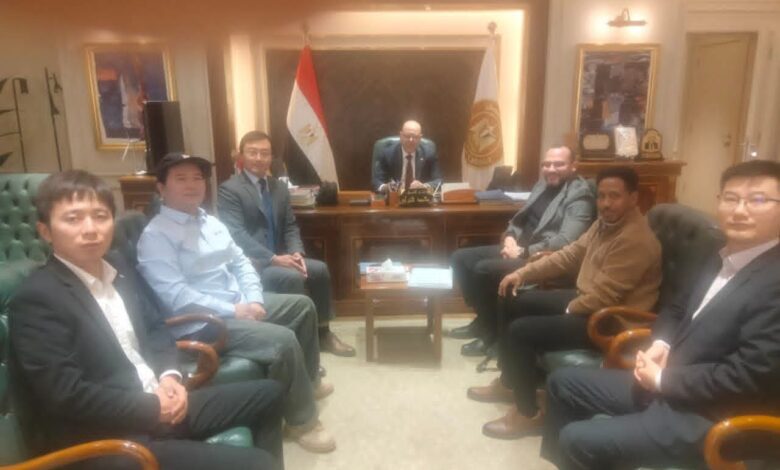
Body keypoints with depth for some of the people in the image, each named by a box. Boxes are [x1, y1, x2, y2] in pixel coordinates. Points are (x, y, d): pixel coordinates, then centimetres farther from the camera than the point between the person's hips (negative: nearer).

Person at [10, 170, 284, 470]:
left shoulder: (120, 270, 9)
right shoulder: (37, 298, -14)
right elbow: (64, 393, -19)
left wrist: (170, 375, -2)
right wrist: (152, 408, -16)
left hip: (162, 405, 8)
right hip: (110, 441, -8)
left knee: (268, 394, 15)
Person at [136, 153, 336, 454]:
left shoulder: (211, 222, 14)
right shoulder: (155, 235, -13)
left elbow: (240, 262, 13)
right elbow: (176, 297, -22)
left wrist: (253, 300, -5)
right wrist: (232, 311, -21)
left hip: (240, 304, 10)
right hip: (200, 324, -9)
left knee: (303, 305, 14)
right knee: (283, 340, -25)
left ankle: (308, 380, 33)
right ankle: (302, 420, -3)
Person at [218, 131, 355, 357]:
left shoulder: (279, 187, 14)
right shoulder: (229, 190, -9)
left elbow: (290, 227, 12)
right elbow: (236, 235, -19)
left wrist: (296, 253, -9)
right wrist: (274, 259, -26)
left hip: (278, 258, 7)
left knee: (320, 270, -6)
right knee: (292, 277, -28)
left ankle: (322, 333, 11)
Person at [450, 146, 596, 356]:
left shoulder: (579, 195, -12)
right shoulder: (542, 185, 15)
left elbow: (565, 242, -24)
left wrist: (524, 252, -23)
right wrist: (510, 237, -2)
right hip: (518, 248, 9)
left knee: (483, 269, -27)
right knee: (461, 257, 2)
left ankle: (492, 333, -6)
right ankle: (483, 319, 12)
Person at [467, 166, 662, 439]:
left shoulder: (635, 239, -25)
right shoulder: (607, 222, 5)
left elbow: (603, 297, -27)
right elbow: (571, 255, 9)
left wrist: (567, 312, -9)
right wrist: (523, 273, 2)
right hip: (585, 299, 10)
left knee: (520, 331, -19)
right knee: (515, 302, 13)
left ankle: (527, 413, 1)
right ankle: (511, 382, 26)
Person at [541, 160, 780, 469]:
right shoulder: (722, 260, 9)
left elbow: (747, 375, -24)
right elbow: (677, 310, 20)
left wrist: (663, 379, -15)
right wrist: (660, 344, -1)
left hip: (708, 417, -9)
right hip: (666, 385, 9)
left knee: (577, 440, -18)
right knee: (563, 382, 12)